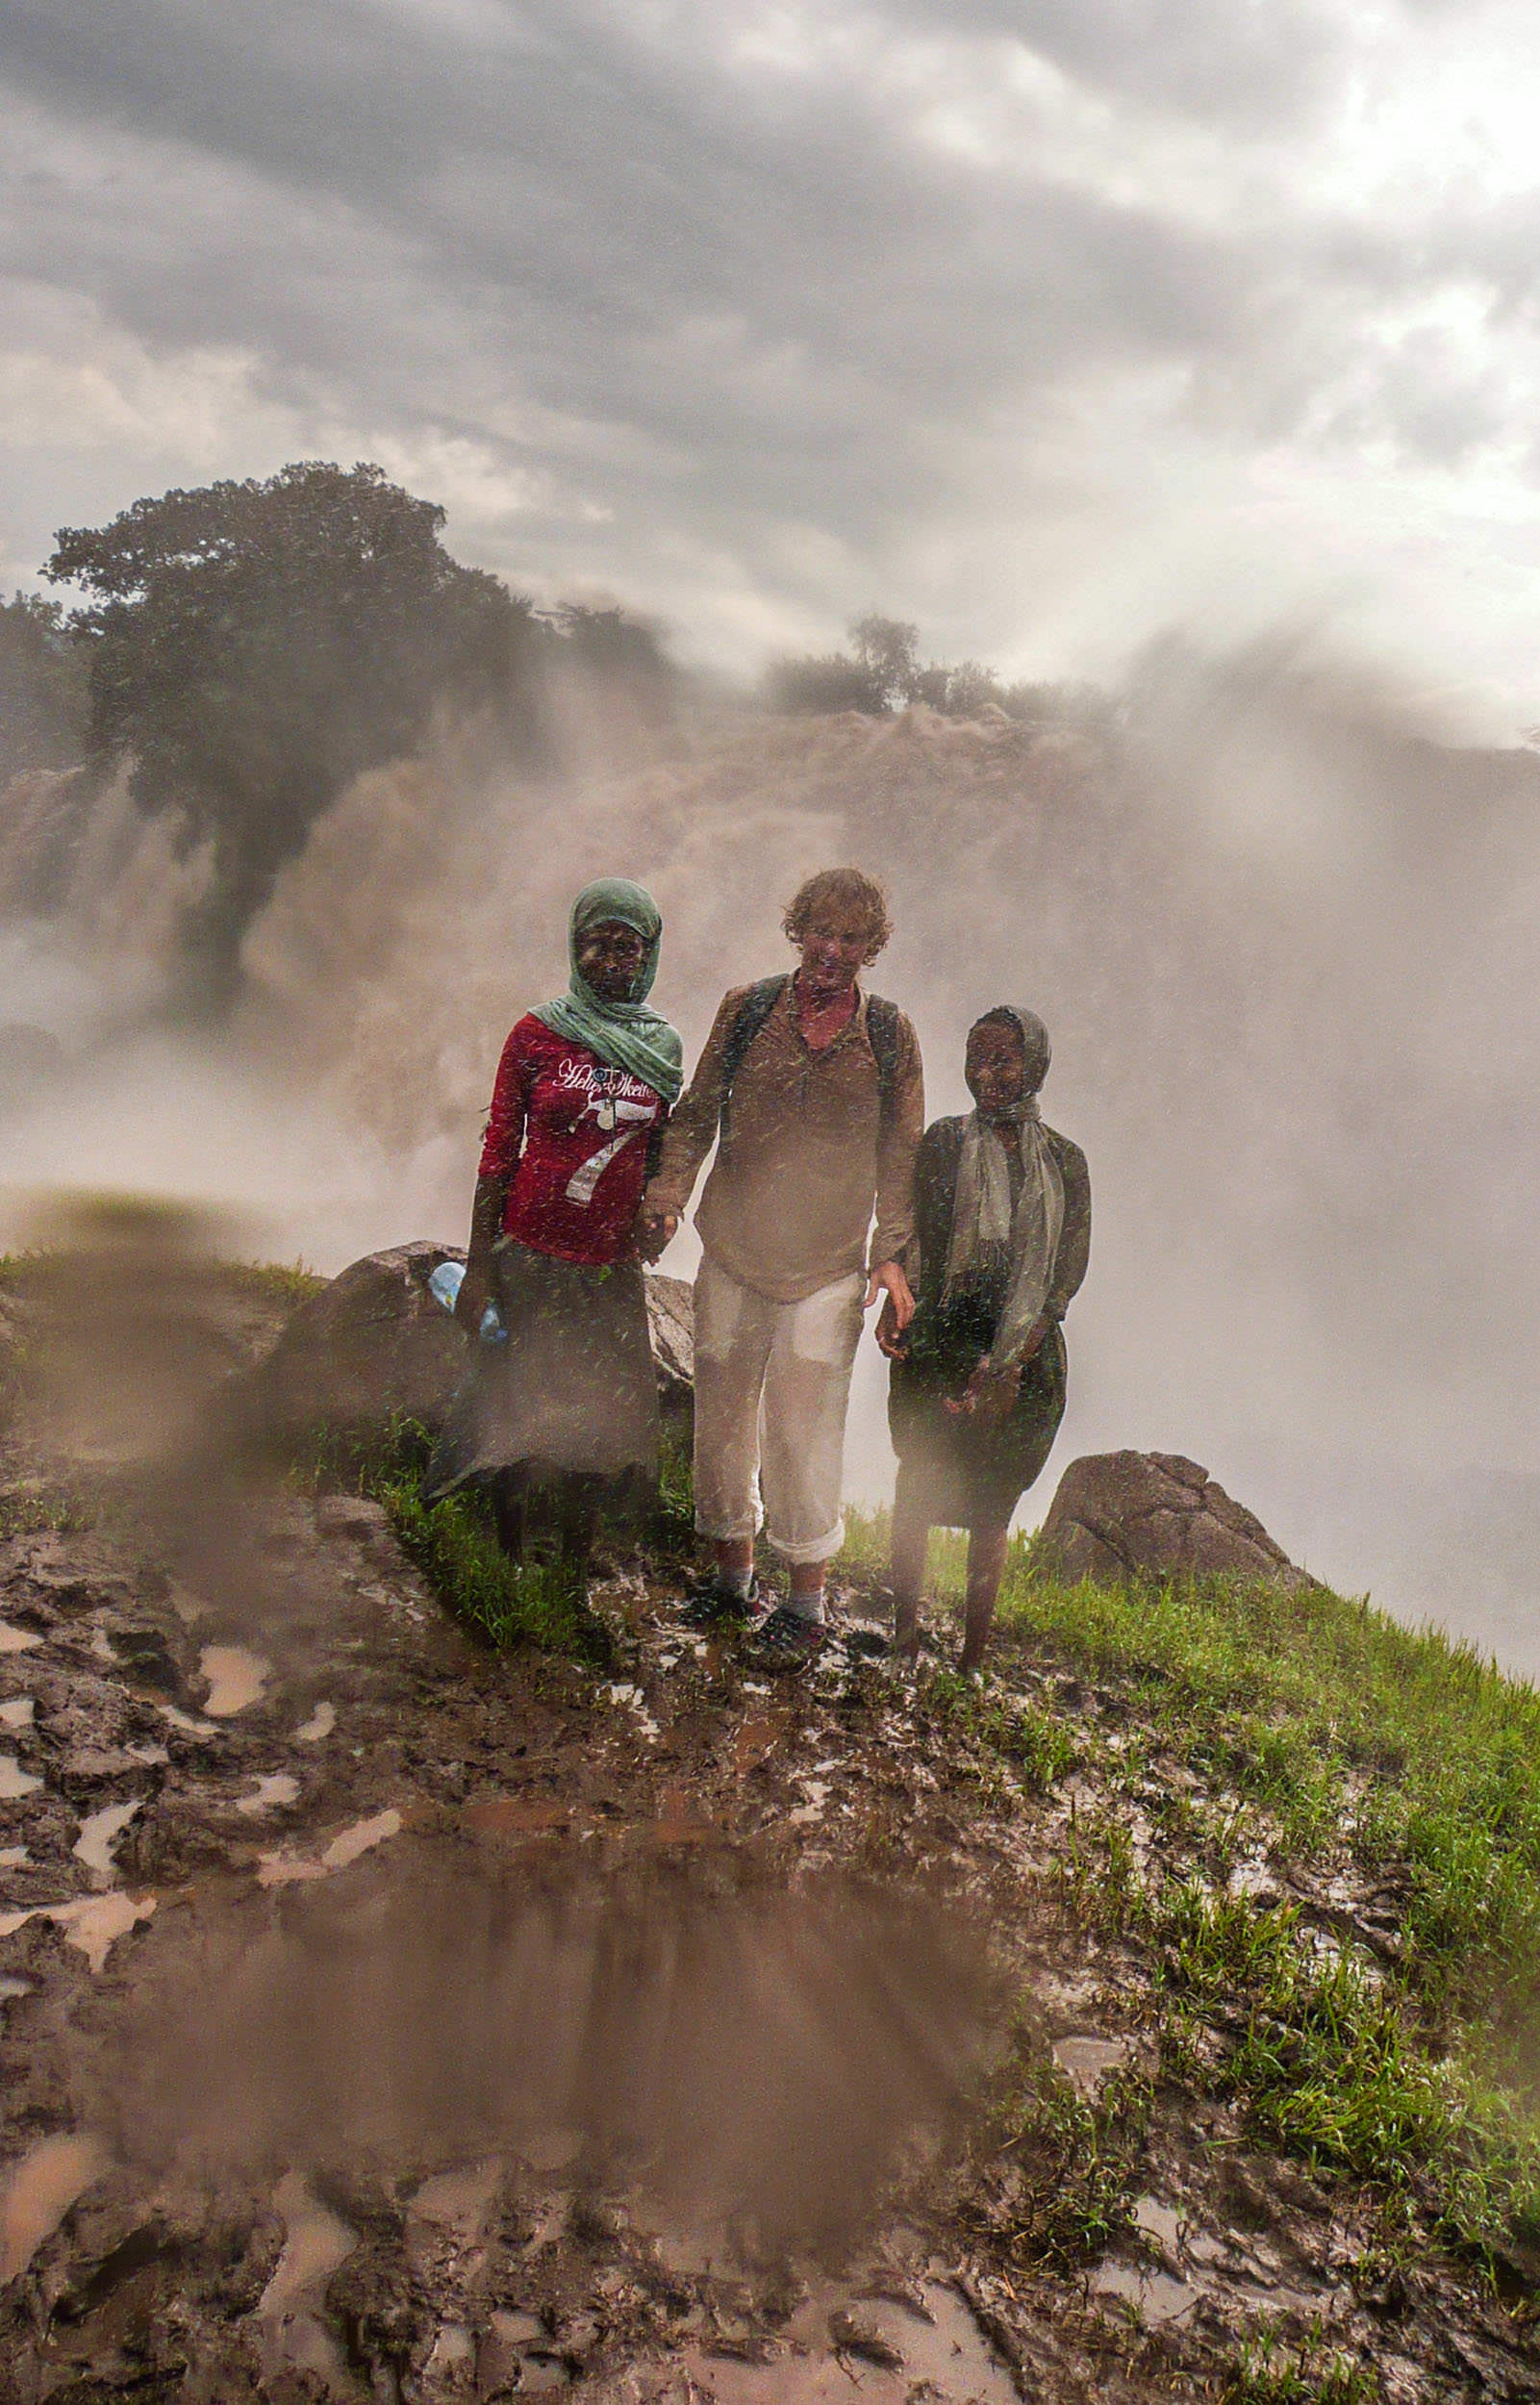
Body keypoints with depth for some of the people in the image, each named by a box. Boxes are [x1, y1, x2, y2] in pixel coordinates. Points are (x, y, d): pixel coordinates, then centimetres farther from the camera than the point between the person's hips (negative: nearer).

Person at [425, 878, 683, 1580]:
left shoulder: (664, 1048, 6)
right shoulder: (537, 1034, -3)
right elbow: (499, 1151, -2)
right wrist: (478, 1267, -4)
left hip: (613, 1266, 3)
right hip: (531, 1255, -2)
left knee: (600, 1418, 6)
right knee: (519, 1417, 4)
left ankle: (575, 1568, 21)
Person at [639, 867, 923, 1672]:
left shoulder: (889, 1034, 0)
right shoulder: (747, 1009, 2)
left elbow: (900, 1155, 5)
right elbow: (697, 1114, 5)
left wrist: (893, 1252, -2)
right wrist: (666, 1195, -9)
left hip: (828, 1270, -2)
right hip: (732, 1255, 2)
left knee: (803, 1431, -2)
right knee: (722, 1416, 11)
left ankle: (806, 1605, 13)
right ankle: (732, 1574, 29)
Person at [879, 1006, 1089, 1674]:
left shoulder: (1063, 1161, 3)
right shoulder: (946, 1141, 1)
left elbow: (1068, 1272, -1)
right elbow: (918, 1246, -3)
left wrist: (1007, 1366, -10)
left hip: (1027, 1359, 1)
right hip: (939, 1344, 0)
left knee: (992, 1507, 5)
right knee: (918, 1485, 5)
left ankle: (973, 1658, 12)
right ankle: (904, 1628, 19)